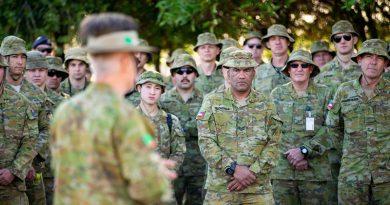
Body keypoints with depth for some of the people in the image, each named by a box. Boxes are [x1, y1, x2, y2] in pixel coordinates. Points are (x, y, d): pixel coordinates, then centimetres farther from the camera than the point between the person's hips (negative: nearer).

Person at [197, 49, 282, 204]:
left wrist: (252, 173, -11)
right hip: (219, 188, -1)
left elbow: (273, 145, 2)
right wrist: (233, 168, -14)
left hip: (259, 188, 1)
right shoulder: (212, 102, 5)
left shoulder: (266, 105, 9)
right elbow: (206, 142, -3)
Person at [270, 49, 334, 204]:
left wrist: (304, 150, -13)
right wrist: (290, 155, -10)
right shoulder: (277, 94, 8)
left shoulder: (324, 94, 4)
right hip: (282, 168, 1)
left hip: (315, 169, -1)